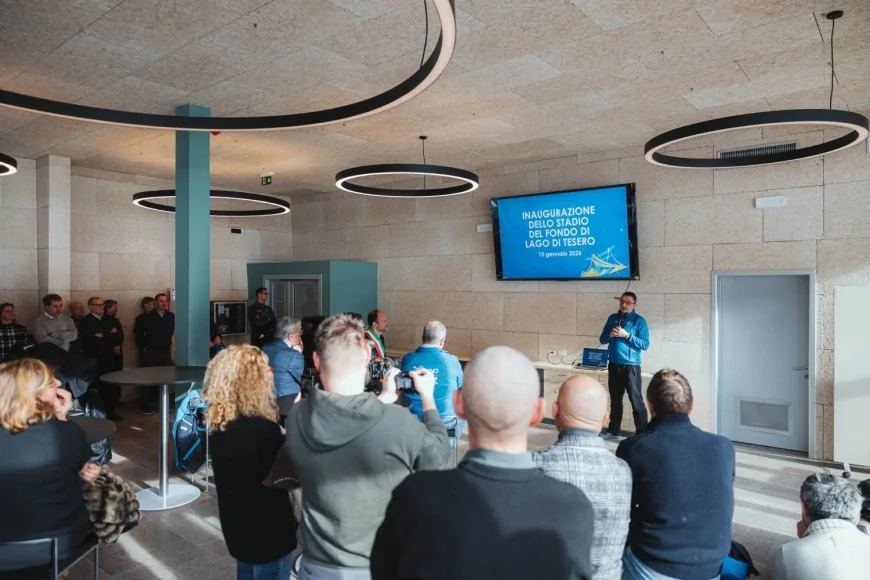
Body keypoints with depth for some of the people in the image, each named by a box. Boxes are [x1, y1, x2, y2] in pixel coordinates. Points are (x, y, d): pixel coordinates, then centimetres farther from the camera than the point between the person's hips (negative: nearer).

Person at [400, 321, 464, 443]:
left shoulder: (407, 358, -9)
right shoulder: (451, 360, -14)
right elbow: (460, 386, 5)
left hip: (412, 418, 2)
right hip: (444, 420, -2)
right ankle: (449, 444, 40)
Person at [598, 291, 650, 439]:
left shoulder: (639, 321, -4)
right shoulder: (612, 318, 11)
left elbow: (645, 344, -10)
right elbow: (602, 339, 12)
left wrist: (627, 335, -20)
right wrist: (610, 335, -9)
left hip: (631, 366, -5)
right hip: (613, 365, 5)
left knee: (636, 400, -4)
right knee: (615, 399, 14)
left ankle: (642, 433, 3)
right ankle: (613, 430, 24)